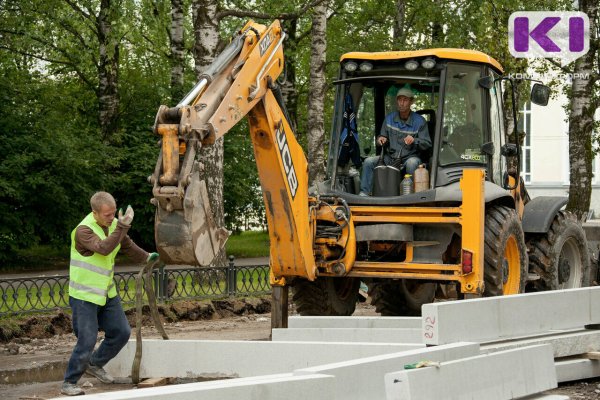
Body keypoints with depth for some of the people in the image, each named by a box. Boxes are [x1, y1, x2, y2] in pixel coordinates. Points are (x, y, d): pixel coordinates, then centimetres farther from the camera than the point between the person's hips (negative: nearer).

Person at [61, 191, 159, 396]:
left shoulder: (113, 224, 2)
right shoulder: (84, 230, -22)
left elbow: (127, 245, 19)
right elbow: (104, 248, -39)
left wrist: (146, 257, 28)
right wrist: (122, 226, -41)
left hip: (107, 294, 8)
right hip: (85, 296, -8)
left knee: (122, 333, 10)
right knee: (87, 341, -10)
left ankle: (95, 365, 30)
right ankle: (69, 383, 2)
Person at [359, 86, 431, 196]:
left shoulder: (419, 121, -2)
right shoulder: (389, 118, 9)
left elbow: (427, 144, -4)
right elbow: (382, 137, 20)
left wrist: (414, 140, -24)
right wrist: (381, 139, -5)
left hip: (410, 157, -4)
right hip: (390, 157, 4)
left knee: (412, 163, -39)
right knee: (368, 162, -18)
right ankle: (364, 193, -20)